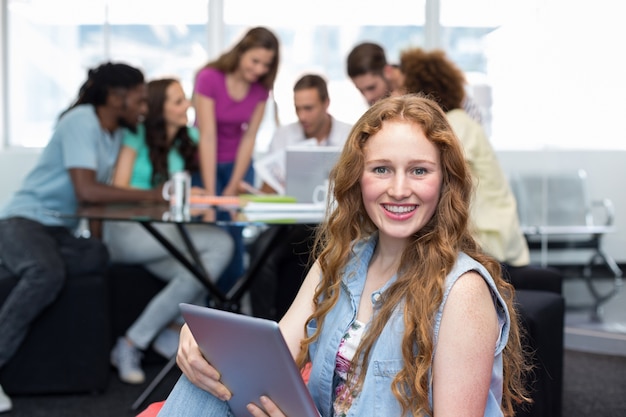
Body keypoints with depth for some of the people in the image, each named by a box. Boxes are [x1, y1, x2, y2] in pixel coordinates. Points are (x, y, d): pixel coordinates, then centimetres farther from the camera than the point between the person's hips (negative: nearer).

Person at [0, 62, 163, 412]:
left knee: (98, 256, -27)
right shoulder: (82, 120, -15)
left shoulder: (116, 131, 11)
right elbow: (87, 190, -25)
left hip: (61, 230, 7)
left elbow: (104, 193, 11)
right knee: (48, 273, -38)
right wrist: (152, 196, -21)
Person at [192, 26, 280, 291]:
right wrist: (210, 193, -27)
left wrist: (234, 187, -12)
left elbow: (249, 137, -7)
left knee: (235, 236, -3)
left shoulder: (261, 88, -7)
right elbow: (208, 137, -24)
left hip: (238, 163, 3)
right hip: (205, 163, -3)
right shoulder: (209, 79, -21)